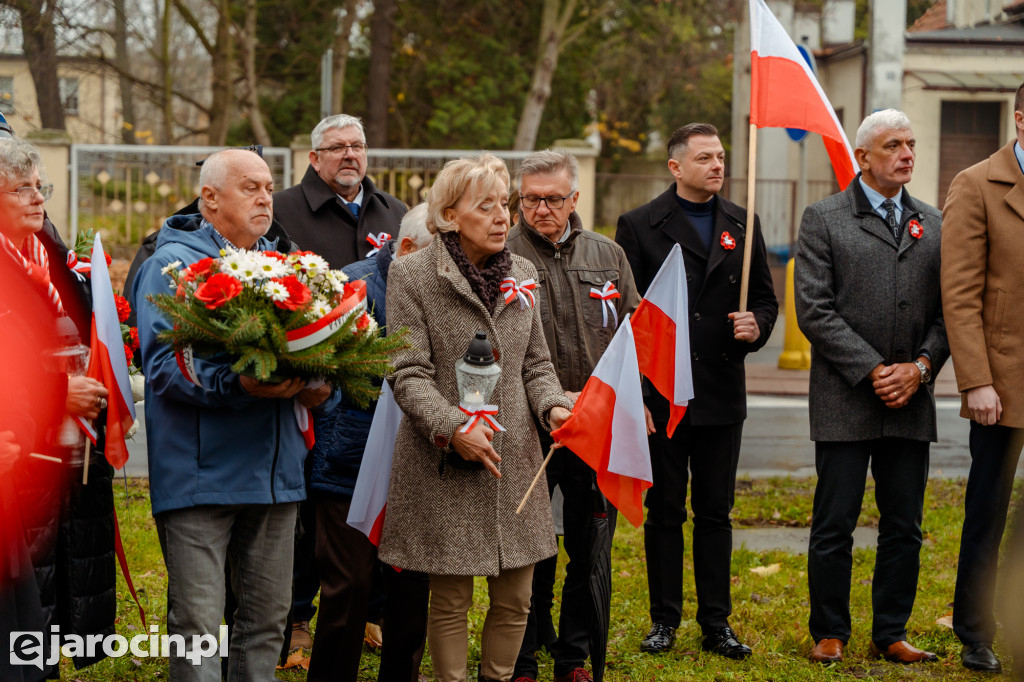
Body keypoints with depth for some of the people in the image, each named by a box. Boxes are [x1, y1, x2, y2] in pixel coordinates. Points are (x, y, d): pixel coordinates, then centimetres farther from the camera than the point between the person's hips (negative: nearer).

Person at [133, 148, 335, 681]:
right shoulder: (174, 263, -5)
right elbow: (162, 362, -15)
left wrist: (320, 386, -7)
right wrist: (238, 385, -28)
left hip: (274, 471, 7)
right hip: (200, 473, -6)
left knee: (268, 617, 12)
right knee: (197, 623, -5)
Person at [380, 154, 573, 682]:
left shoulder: (521, 275, 12)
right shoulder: (412, 275, -4)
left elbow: (535, 364, 15)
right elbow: (409, 374, -9)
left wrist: (553, 406, -5)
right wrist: (453, 426, -22)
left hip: (514, 459, 5)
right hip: (444, 465, -5)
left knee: (515, 598, 8)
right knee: (451, 600, 2)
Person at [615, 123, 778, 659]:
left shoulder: (742, 224, 10)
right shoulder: (639, 225, 0)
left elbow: (765, 299, 14)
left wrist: (757, 327, -10)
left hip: (721, 393, 2)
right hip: (660, 393, -2)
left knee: (715, 513, 7)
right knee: (664, 511, 5)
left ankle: (716, 623, 13)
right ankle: (664, 620, 15)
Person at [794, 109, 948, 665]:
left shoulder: (933, 225, 13)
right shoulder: (824, 219, 0)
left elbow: (947, 310, 10)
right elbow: (815, 310, -7)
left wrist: (920, 367, -7)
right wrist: (872, 370, -13)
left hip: (911, 400, 4)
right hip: (845, 401, -4)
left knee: (904, 529, 8)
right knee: (834, 526, 1)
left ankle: (891, 634, 19)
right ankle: (830, 634, 13)